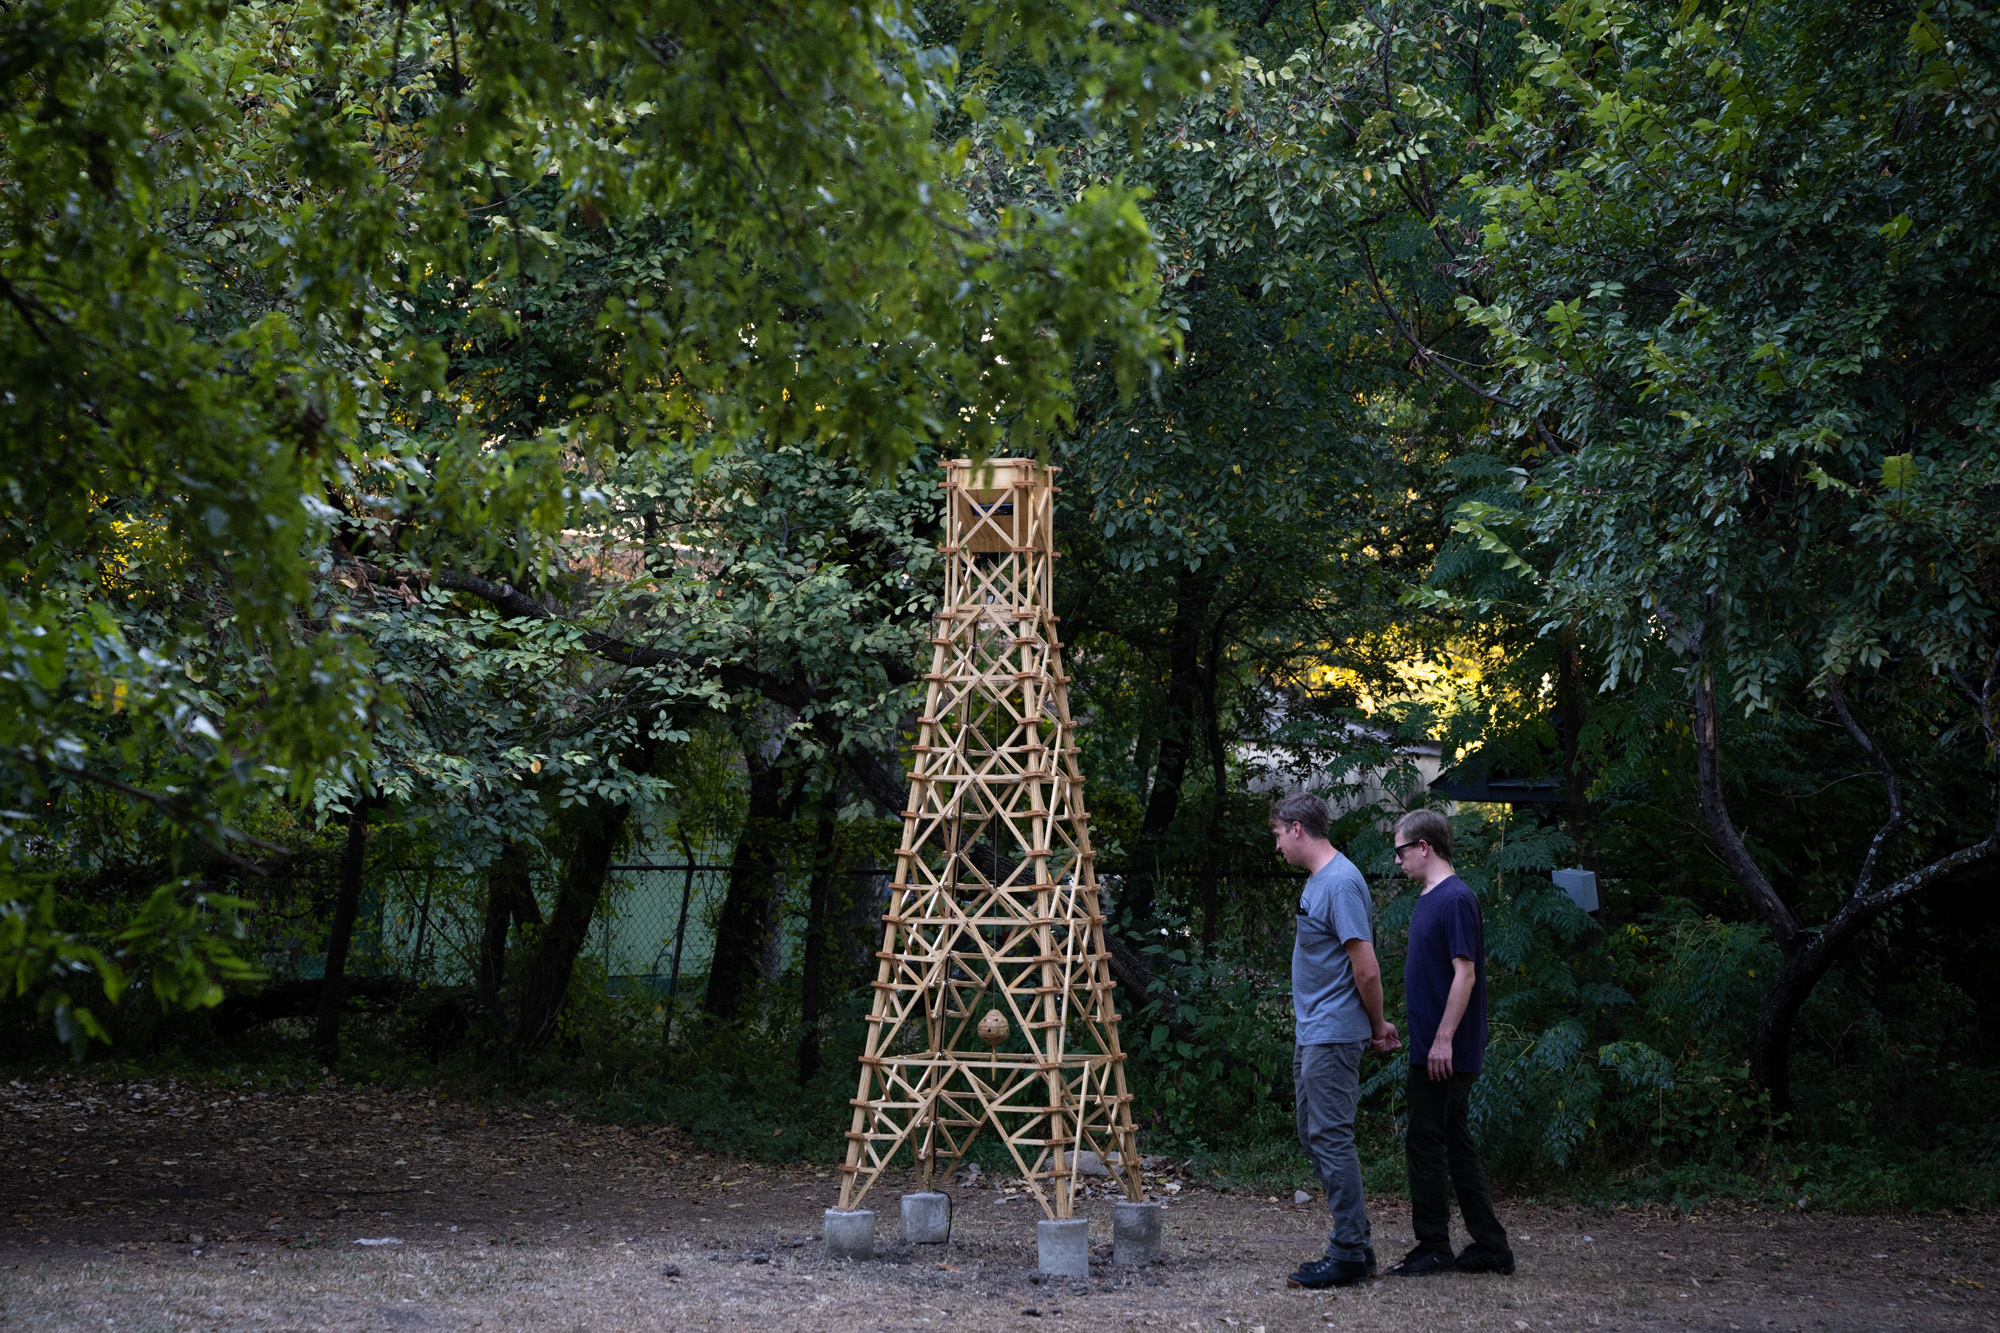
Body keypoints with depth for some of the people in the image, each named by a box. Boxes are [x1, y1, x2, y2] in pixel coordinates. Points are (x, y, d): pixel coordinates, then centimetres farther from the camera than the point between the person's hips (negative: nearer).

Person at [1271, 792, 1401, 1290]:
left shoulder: (1340, 883, -17)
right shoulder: (1317, 880, 15)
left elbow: (1367, 969, -19)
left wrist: (1377, 1025, -7)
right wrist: (1374, 1025, 17)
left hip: (1333, 1037, -11)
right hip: (1312, 1034, 11)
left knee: (1331, 1137, -9)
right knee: (1315, 1136, 13)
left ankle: (1349, 1253, -5)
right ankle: (1355, 1243, 18)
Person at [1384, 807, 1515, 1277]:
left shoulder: (1456, 899, -15)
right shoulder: (1429, 899, 15)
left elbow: (1465, 974, -19)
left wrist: (1443, 1039, -21)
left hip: (1444, 1051, -10)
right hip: (1430, 1048, 10)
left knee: (1426, 1143, -4)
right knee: (1455, 1144, 11)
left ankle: (1433, 1247, 2)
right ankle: (1490, 1247, 14)